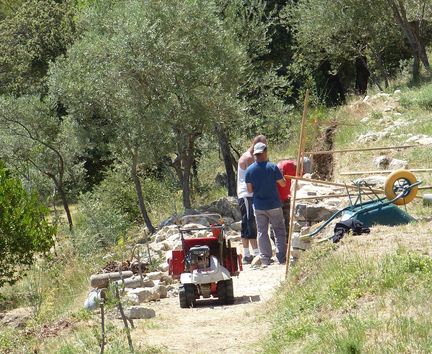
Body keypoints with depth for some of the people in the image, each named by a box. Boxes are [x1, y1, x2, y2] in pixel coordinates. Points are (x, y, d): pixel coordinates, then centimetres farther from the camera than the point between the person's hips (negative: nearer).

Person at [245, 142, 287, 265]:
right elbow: (283, 184, -4)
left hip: (258, 206, 2)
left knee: (262, 232, 10)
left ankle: (266, 259, 9)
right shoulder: (272, 167, -12)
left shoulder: (249, 170, -5)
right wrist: (278, 174, 14)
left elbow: (249, 190, -1)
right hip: (274, 205, -2)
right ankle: (281, 257, 4)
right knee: (279, 231, 8)